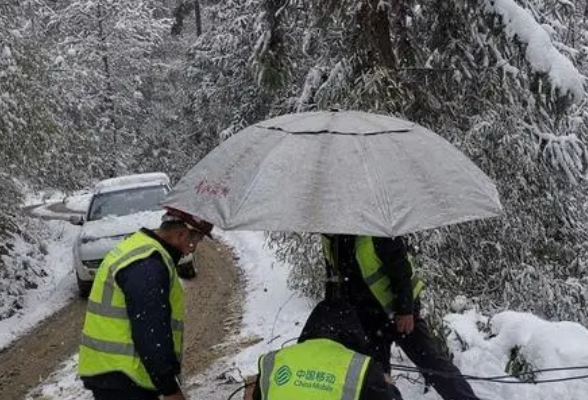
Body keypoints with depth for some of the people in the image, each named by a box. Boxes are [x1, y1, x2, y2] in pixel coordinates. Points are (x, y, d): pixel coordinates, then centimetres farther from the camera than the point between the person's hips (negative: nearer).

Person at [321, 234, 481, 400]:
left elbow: (401, 267, -20)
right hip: (368, 316, 5)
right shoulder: (330, 239, -2)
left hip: (399, 309, -5)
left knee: (431, 361, -4)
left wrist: (405, 310, -22)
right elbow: (334, 278, 12)